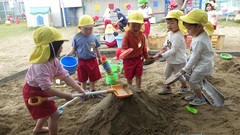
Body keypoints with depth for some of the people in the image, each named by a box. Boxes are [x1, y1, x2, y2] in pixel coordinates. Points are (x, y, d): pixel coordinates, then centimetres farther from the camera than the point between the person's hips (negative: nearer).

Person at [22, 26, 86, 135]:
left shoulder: (54, 60, -8)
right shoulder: (40, 66, -37)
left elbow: (65, 76, -10)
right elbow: (47, 87, -35)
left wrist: (78, 88, -19)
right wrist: (65, 96, -28)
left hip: (42, 89, 9)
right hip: (34, 92, -9)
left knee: (49, 111, 27)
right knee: (55, 114, -3)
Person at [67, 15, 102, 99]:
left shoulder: (93, 37, -5)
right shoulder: (77, 37, -11)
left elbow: (96, 48, 6)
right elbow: (74, 49, -1)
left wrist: (99, 58, 11)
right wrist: (69, 54, -19)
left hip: (92, 60, 2)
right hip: (82, 61, -1)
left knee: (93, 77, 15)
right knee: (83, 79, 14)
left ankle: (92, 90, 37)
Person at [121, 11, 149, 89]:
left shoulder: (142, 35, -5)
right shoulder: (127, 35, -23)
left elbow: (144, 48, 7)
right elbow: (124, 48, -27)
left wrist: (146, 57, 13)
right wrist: (124, 52, -50)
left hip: (138, 58, 4)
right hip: (128, 59, -3)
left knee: (138, 76, 10)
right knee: (129, 77, 13)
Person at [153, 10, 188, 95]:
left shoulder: (178, 36, -30)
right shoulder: (170, 33, -1)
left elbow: (173, 51, -32)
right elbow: (166, 44, 6)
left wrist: (160, 55, -32)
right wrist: (161, 51, -14)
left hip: (179, 61, -8)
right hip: (170, 60, 8)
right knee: (166, 74, 17)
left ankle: (184, 86, 41)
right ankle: (167, 88, 35)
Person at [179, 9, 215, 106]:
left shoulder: (199, 41, -31)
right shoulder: (202, 34, 0)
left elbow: (194, 57, -25)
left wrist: (186, 69, -14)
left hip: (203, 65, -10)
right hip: (201, 64, 10)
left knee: (193, 81, 2)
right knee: (197, 80, 22)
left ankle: (200, 99, 18)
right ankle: (196, 94, 41)